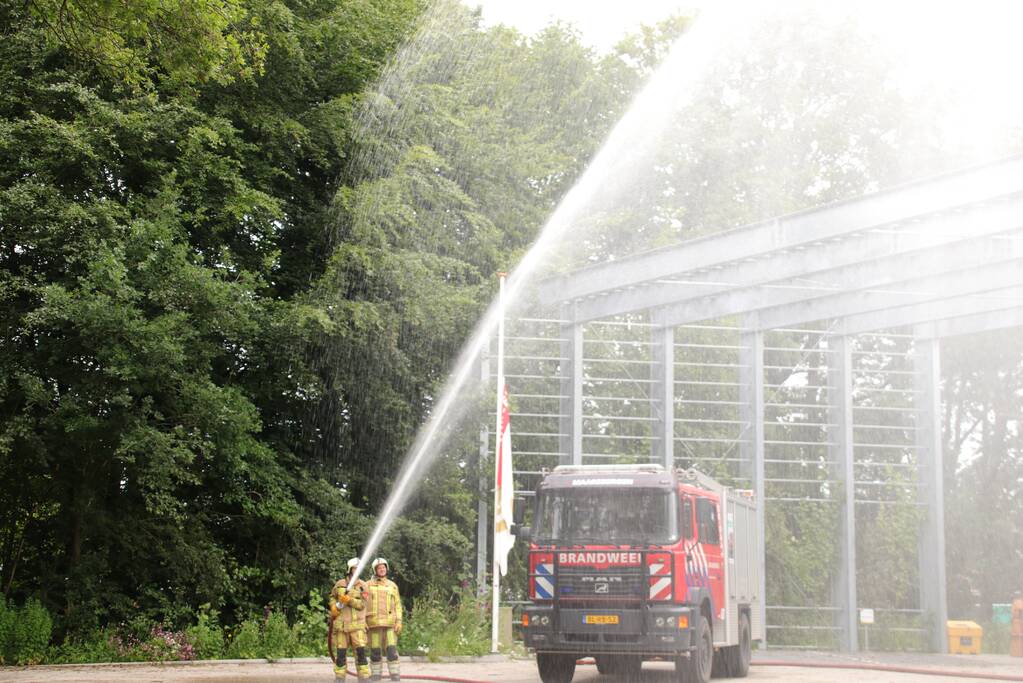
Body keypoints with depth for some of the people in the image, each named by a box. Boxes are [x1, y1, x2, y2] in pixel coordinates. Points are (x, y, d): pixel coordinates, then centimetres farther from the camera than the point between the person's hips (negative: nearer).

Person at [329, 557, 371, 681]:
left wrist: (349, 600, -19)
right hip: (340, 623, 2)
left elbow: (362, 604, -6)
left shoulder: (362, 586, 3)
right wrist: (333, 607, 4)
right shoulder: (339, 584, 8)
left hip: (357, 624, -2)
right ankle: (339, 677, 14)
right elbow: (332, 597, 23)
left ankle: (364, 677, -6)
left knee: (360, 651, -9)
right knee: (340, 652, 5)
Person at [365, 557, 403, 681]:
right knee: (375, 652, 0)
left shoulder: (392, 585, 9)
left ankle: (396, 678, -6)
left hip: (390, 623, 0)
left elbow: (397, 605, 8)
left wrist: (399, 622, -4)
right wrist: (363, 622, -6)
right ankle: (376, 677, 9)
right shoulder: (368, 585, 5)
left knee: (392, 650, -8)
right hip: (374, 623, 0)